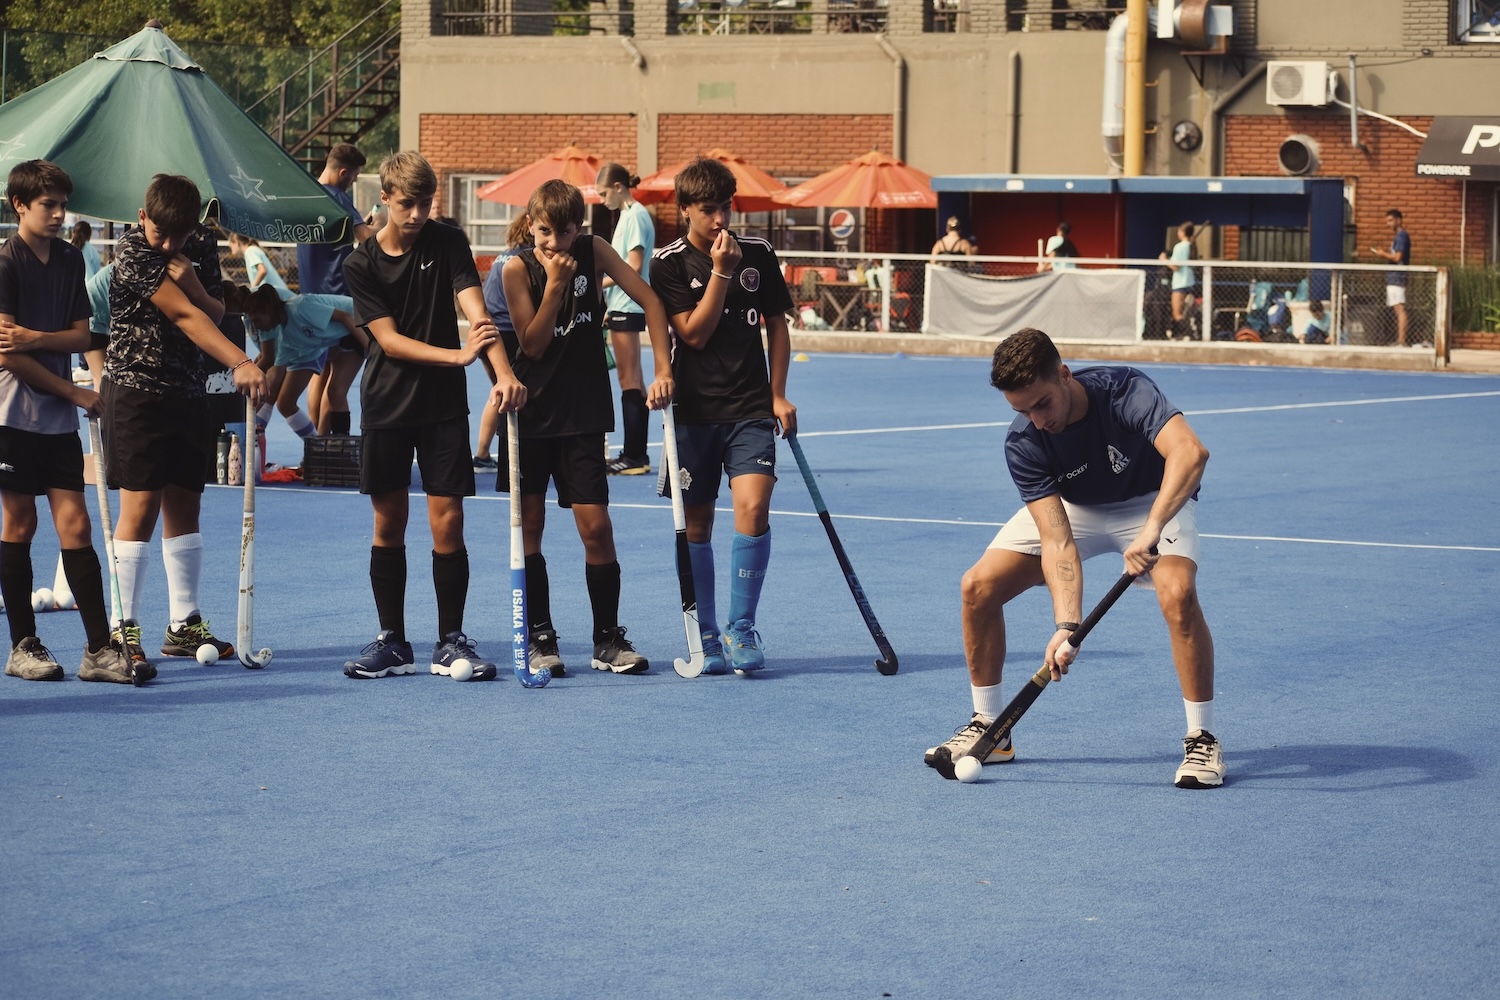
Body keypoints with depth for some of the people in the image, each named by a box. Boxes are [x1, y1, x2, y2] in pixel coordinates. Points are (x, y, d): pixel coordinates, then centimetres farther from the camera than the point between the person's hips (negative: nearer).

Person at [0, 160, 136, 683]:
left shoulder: (70, 258, 11)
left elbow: (81, 335, 7)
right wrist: (74, 393, -8)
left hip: (59, 419, 5)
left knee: (75, 526, 0)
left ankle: (100, 649, -3)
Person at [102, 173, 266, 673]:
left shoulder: (202, 243, 5)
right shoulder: (132, 251, -15)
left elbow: (214, 313, 5)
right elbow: (184, 316, -23)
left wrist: (193, 284, -17)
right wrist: (240, 363, -30)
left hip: (187, 389, 6)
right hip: (136, 387, -6)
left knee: (185, 503, 9)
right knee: (141, 504, -9)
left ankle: (185, 625, 16)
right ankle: (125, 629, -5)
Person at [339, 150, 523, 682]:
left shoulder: (448, 243, -4)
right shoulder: (361, 264, -4)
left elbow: (475, 310, -17)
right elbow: (389, 339, -10)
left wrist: (503, 371, -33)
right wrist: (458, 355, -23)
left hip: (444, 404, 0)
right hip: (386, 404, 1)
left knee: (448, 523, -3)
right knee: (389, 524, 6)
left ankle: (451, 642, 7)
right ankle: (392, 642, 16)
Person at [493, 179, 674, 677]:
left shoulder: (594, 252, -2)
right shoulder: (517, 268, -7)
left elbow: (650, 300, -3)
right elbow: (533, 345, -10)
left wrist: (663, 369, -11)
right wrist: (555, 284, -20)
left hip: (583, 414, 0)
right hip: (530, 412, 0)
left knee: (595, 525, -5)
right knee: (529, 524, 3)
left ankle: (608, 640, 7)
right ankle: (539, 639, 13)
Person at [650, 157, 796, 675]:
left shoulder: (759, 254, 4)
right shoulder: (670, 264, -3)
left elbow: (776, 324, 12)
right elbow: (694, 333, -11)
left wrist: (778, 395, 6)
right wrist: (721, 271, -16)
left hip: (751, 407, 1)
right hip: (695, 408, -1)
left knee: (753, 507, -16)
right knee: (696, 524, 4)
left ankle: (741, 628, -4)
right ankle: (706, 637, 16)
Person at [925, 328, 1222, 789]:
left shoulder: (1125, 391, -35)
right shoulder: (1023, 444, -26)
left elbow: (1190, 452, -51)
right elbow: (1057, 543, -29)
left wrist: (1152, 528, -64)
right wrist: (1068, 625, -42)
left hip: (1154, 502, -3)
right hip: (1069, 507, 3)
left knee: (1178, 593, -32)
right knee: (979, 586, -11)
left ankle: (1202, 740, -15)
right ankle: (989, 727, 8)